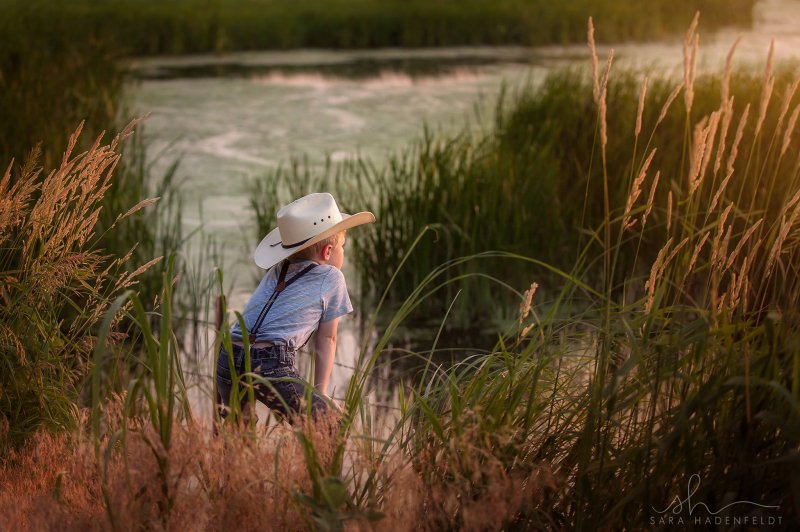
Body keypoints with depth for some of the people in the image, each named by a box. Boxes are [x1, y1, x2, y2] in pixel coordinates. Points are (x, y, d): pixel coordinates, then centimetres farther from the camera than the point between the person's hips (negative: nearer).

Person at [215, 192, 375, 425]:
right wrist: (320, 392, 18)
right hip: (272, 362, -6)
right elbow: (326, 339, 14)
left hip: (228, 358, 6)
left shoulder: (275, 271, 26)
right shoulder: (332, 278, 12)